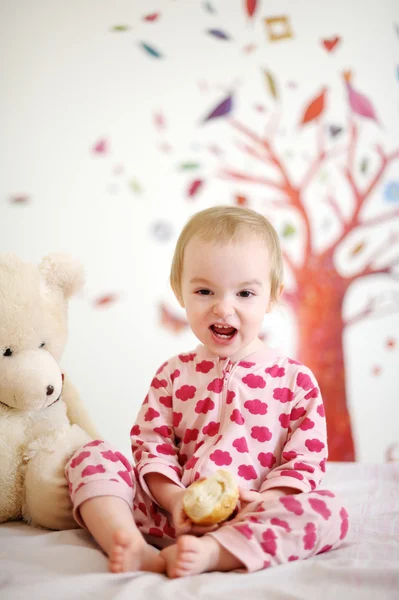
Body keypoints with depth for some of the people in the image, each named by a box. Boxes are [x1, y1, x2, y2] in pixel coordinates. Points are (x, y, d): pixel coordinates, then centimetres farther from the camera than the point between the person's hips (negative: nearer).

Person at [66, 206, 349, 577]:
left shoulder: (295, 380, 5)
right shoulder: (174, 374, 11)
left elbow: (305, 458, 2)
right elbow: (152, 443, 6)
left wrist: (267, 501, -17)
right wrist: (174, 498, -13)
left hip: (248, 522, -1)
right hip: (174, 515, 2)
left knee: (327, 509, -28)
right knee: (91, 456, -11)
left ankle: (208, 554, -39)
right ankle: (135, 549, -34)